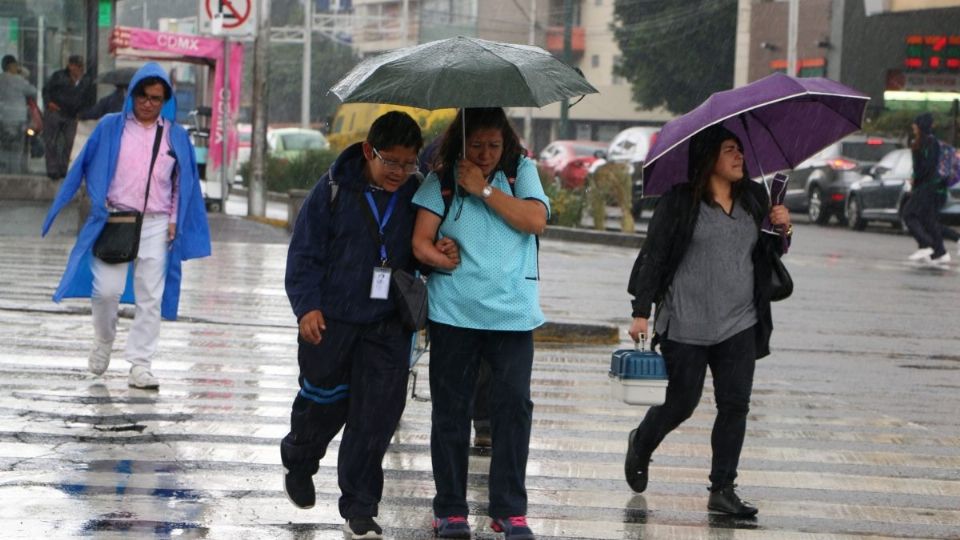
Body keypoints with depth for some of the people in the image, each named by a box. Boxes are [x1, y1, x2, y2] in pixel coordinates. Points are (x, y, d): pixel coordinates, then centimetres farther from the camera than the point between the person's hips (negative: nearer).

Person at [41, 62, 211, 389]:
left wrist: (174, 222, 5)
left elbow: (183, 182, 12)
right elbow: (87, 167, 7)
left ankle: (140, 365, 4)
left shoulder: (175, 136, 9)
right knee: (107, 289, -9)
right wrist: (99, 202, -4)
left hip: (156, 225, 2)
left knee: (150, 297, -1)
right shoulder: (111, 128, 4)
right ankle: (104, 341, 20)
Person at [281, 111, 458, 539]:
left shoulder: (416, 195, 0)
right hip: (331, 320, -1)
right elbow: (304, 252, -3)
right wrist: (307, 306, -11)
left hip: (388, 327, 2)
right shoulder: (335, 190, -6)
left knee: (375, 417, -3)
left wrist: (441, 254, -10)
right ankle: (298, 464, 42)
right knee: (324, 401, 11)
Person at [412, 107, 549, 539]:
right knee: (451, 409, 4)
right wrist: (460, 268, -11)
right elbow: (421, 243, -4)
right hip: (453, 311, 0)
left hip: (512, 311, 1)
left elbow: (535, 220, -8)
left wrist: (484, 189, -9)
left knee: (513, 404, -4)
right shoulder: (442, 180, 2)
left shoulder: (521, 172, 8)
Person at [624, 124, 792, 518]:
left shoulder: (754, 198, 10)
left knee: (735, 405, -3)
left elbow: (767, 254, 20)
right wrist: (641, 312, -10)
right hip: (687, 326, -4)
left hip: (740, 325, 4)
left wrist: (781, 230, -2)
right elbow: (653, 257, -6)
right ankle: (640, 445, 33)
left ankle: (722, 489, 3)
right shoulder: (680, 203, -6)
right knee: (681, 404, 3)